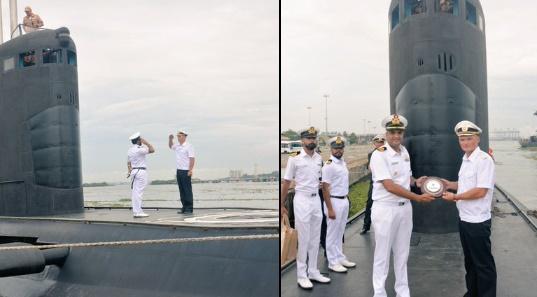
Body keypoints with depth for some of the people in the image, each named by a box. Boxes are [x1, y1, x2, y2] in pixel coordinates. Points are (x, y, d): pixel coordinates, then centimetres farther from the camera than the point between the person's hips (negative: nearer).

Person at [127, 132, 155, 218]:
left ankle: (136, 211, 14)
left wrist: (130, 171, 22)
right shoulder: (139, 149, -15)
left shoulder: (130, 150, 12)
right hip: (141, 171, -9)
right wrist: (146, 142, -5)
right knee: (139, 192, -7)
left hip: (133, 171, 9)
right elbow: (152, 150, -11)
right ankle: (138, 212, -5)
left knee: (135, 192, 10)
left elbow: (128, 163, 17)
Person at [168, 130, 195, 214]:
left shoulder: (188, 146, -9)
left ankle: (189, 209, -1)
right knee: (181, 190, 9)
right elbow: (170, 146, 35)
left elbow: (192, 159, -14)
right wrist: (170, 139, 16)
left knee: (187, 190, -4)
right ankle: (184, 207, 14)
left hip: (185, 171, -7)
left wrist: (190, 170, -20)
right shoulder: (177, 146, 13)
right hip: (179, 171, 7)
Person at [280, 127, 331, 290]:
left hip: (316, 199, 6)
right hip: (302, 200, -6)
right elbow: (286, 182, -6)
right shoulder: (294, 158, -9)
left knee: (315, 239, 12)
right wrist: (281, 204, -5)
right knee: (303, 239, -2)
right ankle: (301, 275, 8)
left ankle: (313, 271, 23)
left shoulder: (319, 158, 7)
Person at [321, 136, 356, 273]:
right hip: (334, 201, -8)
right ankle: (333, 262, 9)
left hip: (345, 201, 8)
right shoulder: (329, 165, -16)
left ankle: (340, 258, 27)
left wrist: (346, 199, 13)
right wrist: (330, 209, -21)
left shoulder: (343, 163, 9)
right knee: (332, 233, 1)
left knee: (340, 232, 17)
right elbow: (325, 188, -19)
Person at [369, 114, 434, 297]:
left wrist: (416, 182, 1)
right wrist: (418, 198, -22)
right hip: (385, 209, -7)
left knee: (402, 253, 15)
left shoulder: (404, 152, 8)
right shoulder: (379, 155, -15)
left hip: (405, 208, 7)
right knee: (382, 254, 3)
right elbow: (390, 186, -22)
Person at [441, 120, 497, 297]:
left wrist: (455, 197, -15)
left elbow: (480, 191, -22)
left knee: (483, 263, 4)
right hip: (464, 218, 9)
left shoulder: (484, 160, -17)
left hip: (477, 221, -9)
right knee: (469, 261, 20)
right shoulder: (466, 160, 10)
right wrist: (450, 184, 8)